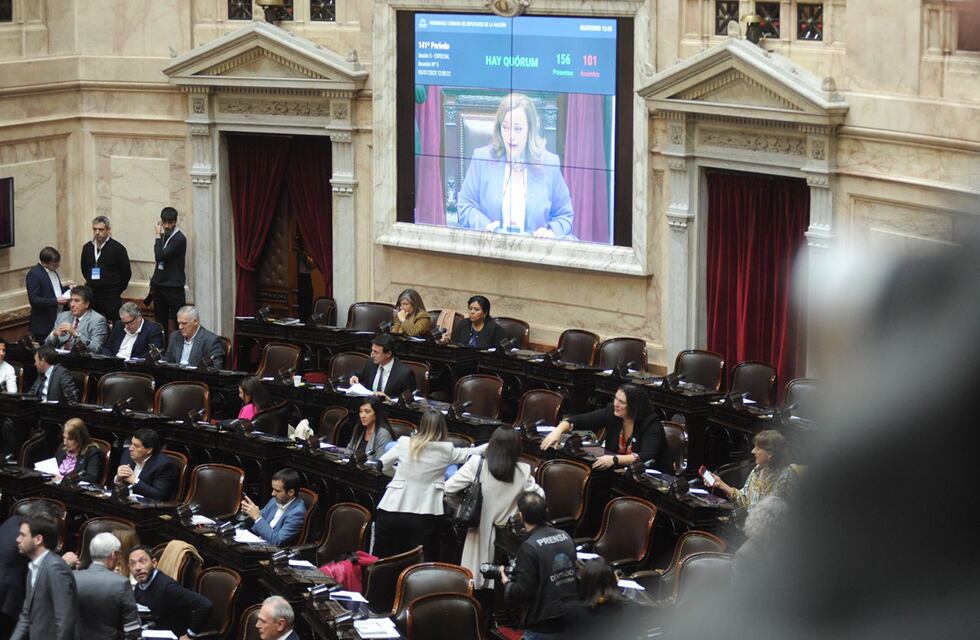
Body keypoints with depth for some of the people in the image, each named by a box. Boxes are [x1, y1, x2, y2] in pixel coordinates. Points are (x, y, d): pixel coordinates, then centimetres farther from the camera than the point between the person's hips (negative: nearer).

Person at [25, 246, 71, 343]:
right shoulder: (34, 274, -16)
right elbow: (34, 300, -20)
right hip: (44, 324, -8)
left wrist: (67, 287, 5)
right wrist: (56, 301, -27)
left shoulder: (52, 270, 10)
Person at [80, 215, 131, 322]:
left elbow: (126, 273, -1)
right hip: (91, 297, 5)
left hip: (111, 298, -5)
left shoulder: (118, 248, -6)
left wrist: (117, 291, 4)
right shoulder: (87, 247, 8)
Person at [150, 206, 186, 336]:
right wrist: (153, 282, 16)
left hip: (174, 287, -7)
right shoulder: (163, 236, 12)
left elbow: (160, 256, -21)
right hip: (159, 286, 7)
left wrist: (158, 236, -12)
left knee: (176, 325, -5)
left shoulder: (179, 239, -13)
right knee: (160, 322, 8)